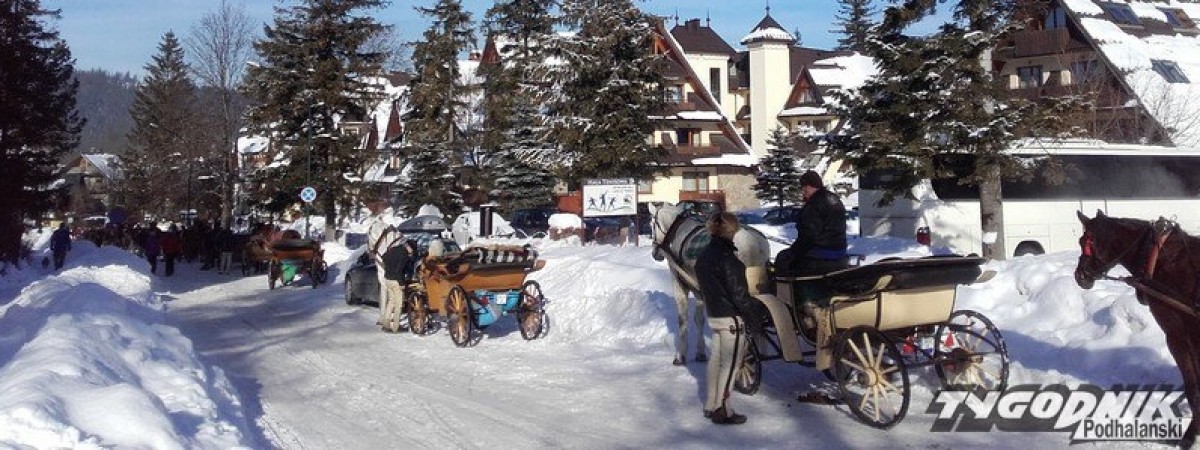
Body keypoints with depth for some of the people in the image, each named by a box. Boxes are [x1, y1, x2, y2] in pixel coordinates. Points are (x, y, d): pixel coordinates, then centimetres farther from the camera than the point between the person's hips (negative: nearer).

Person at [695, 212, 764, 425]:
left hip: (713, 314, 9)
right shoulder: (726, 258, -21)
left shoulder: (703, 257, 7)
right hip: (732, 318, -9)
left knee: (716, 358, 17)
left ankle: (711, 405, 25)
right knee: (730, 363, -1)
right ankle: (722, 410, 4)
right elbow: (738, 293, -21)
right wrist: (755, 320, -15)